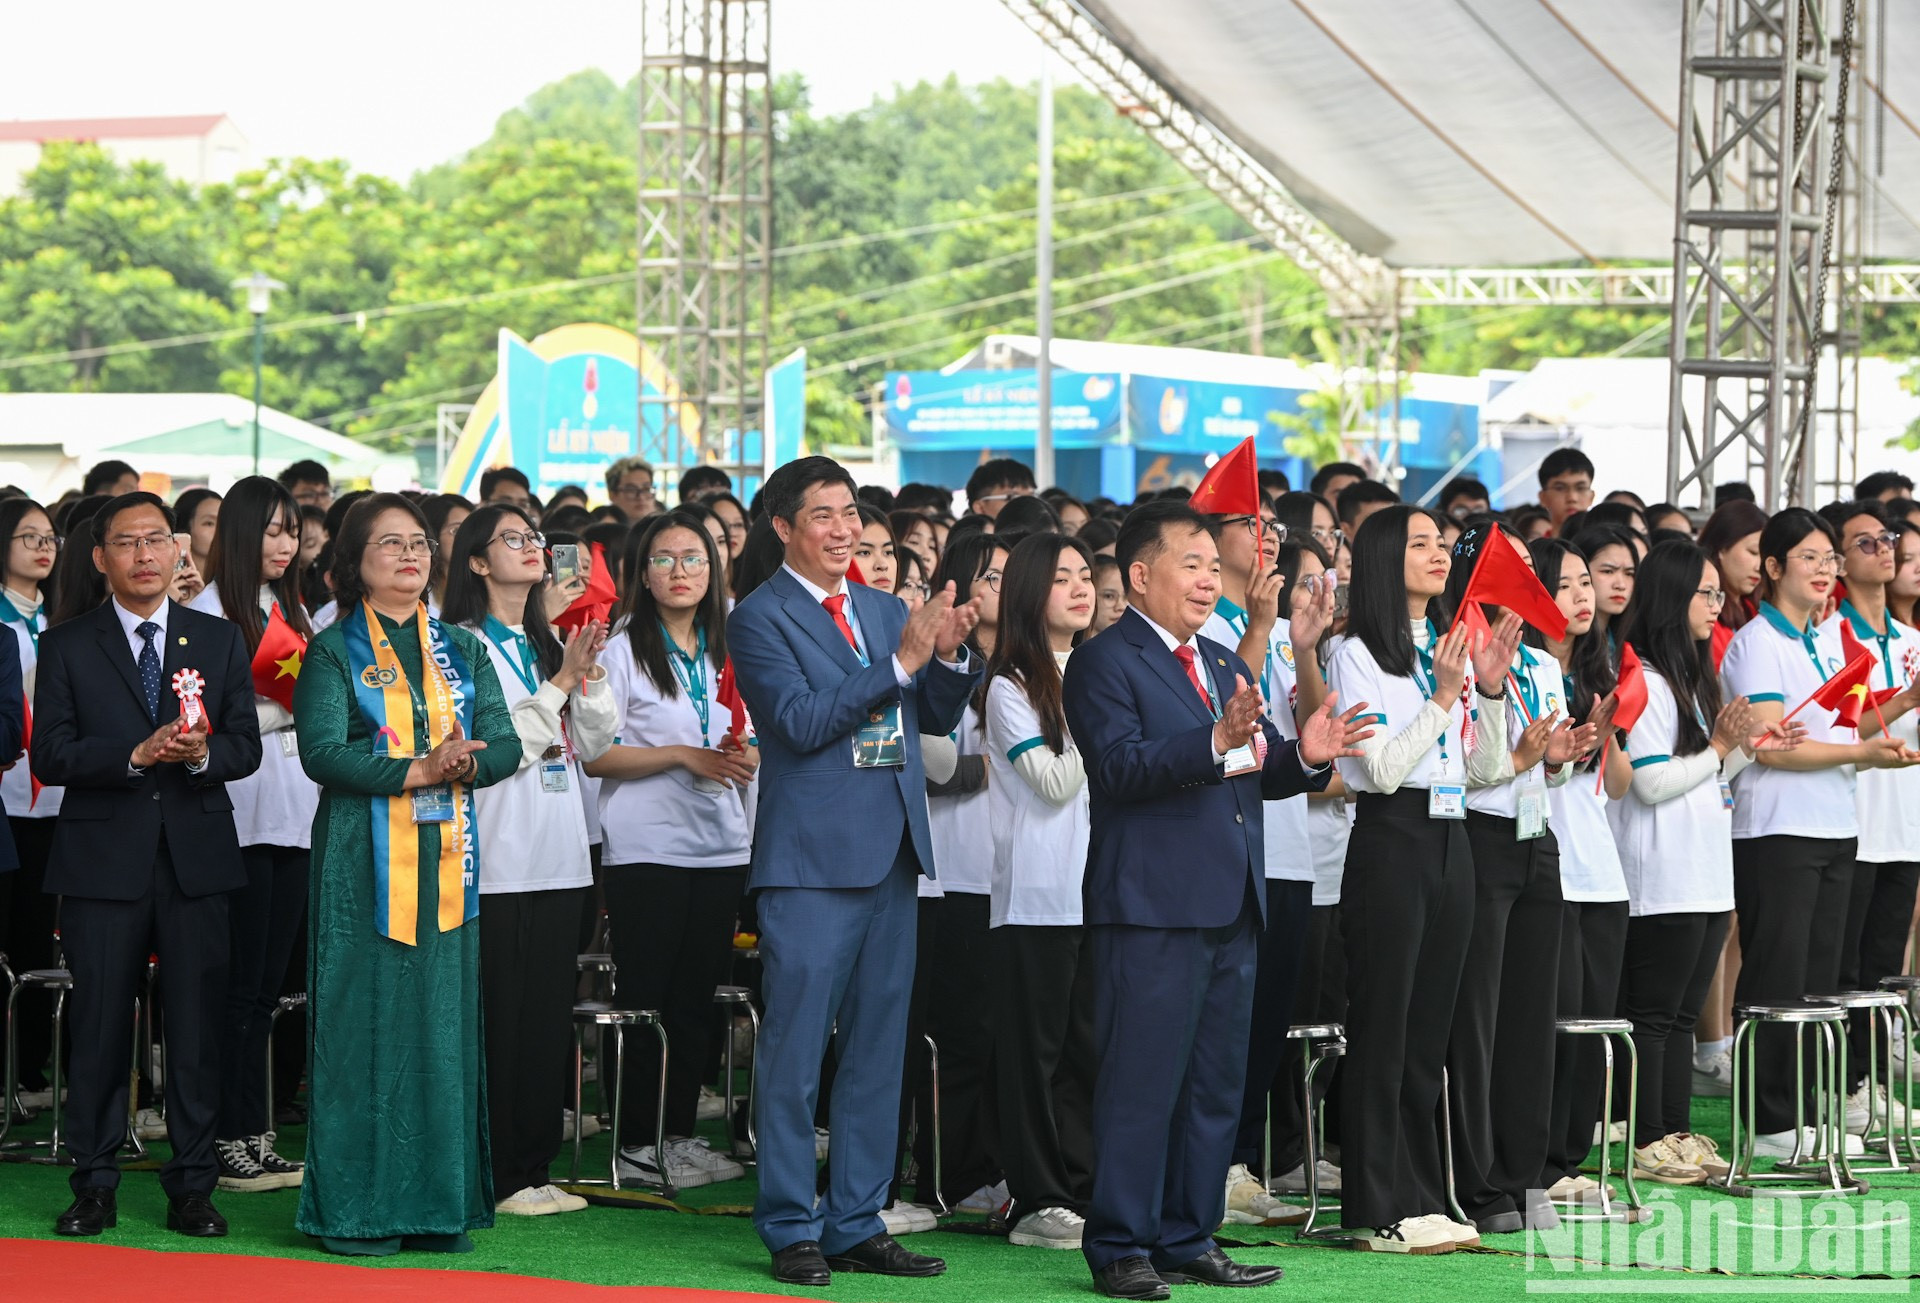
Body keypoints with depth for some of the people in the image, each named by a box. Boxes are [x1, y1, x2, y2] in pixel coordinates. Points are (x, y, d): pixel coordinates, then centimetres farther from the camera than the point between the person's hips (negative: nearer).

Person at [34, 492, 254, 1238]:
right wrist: (135, 755, -17)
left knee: (196, 1025, 1)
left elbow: (247, 748, 7)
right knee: (99, 1026, 1)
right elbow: (49, 755, -3)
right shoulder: (66, 647, 6)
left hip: (197, 860, 1)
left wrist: (201, 753, -15)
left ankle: (191, 1188, 7)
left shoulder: (219, 641, 12)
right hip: (102, 861, -1)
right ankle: (94, 1185, 9)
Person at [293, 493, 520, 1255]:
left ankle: (438, 1205, 7)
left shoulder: (463, 651, 15)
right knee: (365, 1026, -5)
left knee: (444, 1029, 3)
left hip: (446, 861, 4)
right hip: (363, 863, -4)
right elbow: (323, 752, -11)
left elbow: (504, 743, 5)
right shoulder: (333, 652, 2)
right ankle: (355, 1212, -1)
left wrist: (464, 763, -16)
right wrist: (419, 769, -19)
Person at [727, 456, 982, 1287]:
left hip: (892, 857, 7)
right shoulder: (760, 617, -5)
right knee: (795, 1055, -2)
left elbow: (939, 716, 15)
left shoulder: (884, 611, 14)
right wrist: (901, 660, -21)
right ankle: (792, 1230, 4)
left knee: (876, 1054, 10)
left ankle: (856, 1224, 17)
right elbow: (801, 721, -17)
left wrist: (950, 655, -5)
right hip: (811, 859, -7)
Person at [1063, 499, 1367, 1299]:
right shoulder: (1104, 663, -7)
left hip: (1231, 904, 8)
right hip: (1151, 904, -8)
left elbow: (1252, 776, 20)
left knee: (1217, 1083, 12)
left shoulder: (1225, 664, 19)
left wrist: (1304, 756, -2)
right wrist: (1218, 742, -32)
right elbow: (1120, 766, -20)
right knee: (1142, 1082, -6)